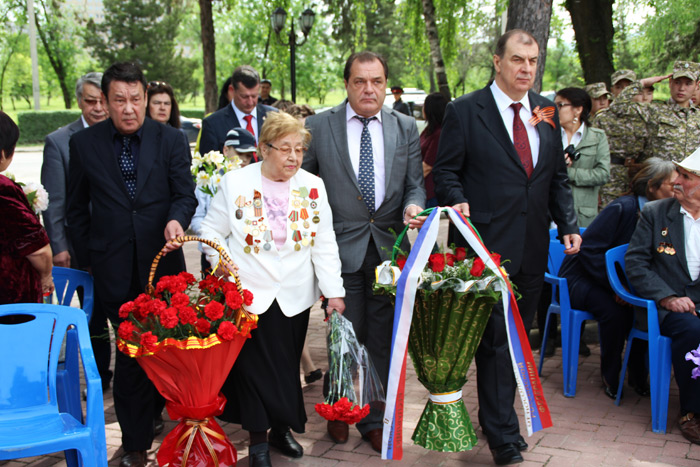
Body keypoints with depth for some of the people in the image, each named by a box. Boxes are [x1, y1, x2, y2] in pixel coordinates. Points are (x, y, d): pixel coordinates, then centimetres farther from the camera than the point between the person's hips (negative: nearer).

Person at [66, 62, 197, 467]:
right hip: (114, 266, 0)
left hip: (162, 262, 1)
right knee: (130, 351, 1)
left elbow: (185, 194, 1)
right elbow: (77, 209, 10)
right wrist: (87, 260, 7)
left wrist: (177, 219, -21)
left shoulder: (171, 140, 2)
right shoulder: (84, 144, 3)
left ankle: (153, 411, 34)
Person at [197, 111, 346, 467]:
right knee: (254, 366, 0)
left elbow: (324, 244, 3)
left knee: (287, 367, 11)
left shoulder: (313, 186, 3)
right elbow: (213, 232, 3)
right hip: (248, 294, -2)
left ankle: (281, 428, 29)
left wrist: (334, 291, 0)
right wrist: (224, 267, -12)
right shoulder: (235, 182, -3)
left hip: (294, 297, 2)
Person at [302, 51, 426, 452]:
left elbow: (415, 183, 8)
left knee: (383, 338, 9)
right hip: (341, 246, -2)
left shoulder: (406, 127, 6)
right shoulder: (318, 126, -1)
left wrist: (412, 207, -13)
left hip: (389, 246, 2)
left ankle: (375, 419, 25)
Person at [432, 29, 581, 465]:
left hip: (533, 247, 6)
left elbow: (558, 177, 14)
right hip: (489, 246, -6)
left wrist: (569, 225, 5)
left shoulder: (547, 111, 11)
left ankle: (498, 415, 31)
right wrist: (459, 202, -22)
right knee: (496, 339, -2)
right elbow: (447, 171, -3)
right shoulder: (465, 111, -5)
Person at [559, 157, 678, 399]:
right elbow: (588, 249, -22)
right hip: (583, 279, -6)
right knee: (614, 311, -33)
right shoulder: (623, 208, -20)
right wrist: (615, 286, -26)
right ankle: (610, 377, -10)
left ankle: (638, 376, -5)